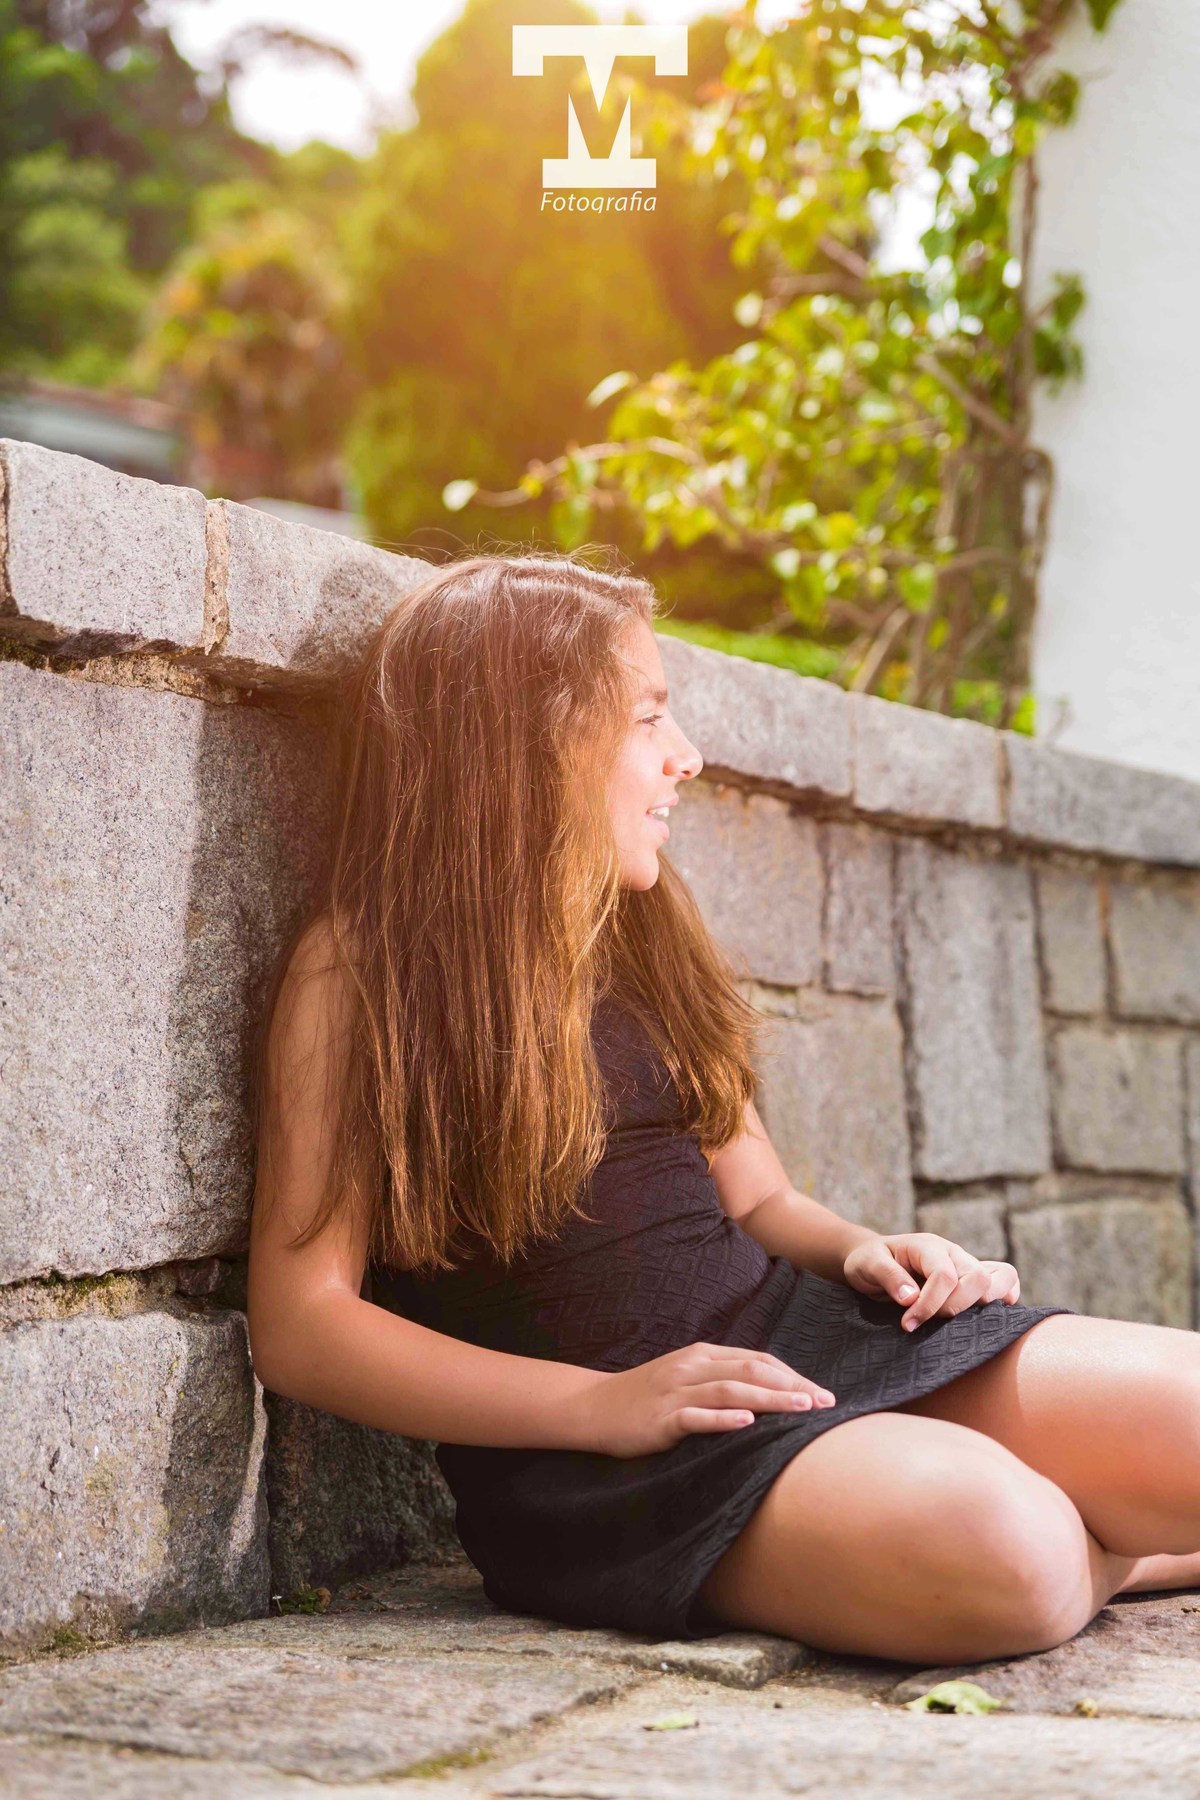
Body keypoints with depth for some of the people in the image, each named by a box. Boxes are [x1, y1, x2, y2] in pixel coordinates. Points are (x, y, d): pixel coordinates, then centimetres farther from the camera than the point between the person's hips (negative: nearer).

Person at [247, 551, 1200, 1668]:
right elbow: (300, 1325, -9)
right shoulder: (353, 971, -4)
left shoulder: (642, 944, 17)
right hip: (591, 1453, -6)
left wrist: (862, 1250, -2)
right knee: (1004, 1547, -31)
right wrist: (606, 1406, -17)